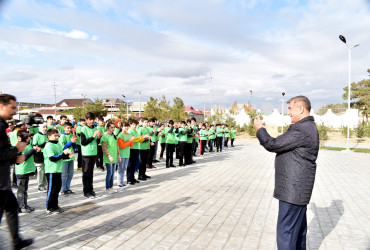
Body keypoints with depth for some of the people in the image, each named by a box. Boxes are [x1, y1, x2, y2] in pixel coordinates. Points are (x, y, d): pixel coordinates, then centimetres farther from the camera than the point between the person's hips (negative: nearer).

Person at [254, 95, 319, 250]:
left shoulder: (301, 130, -21)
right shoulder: (308, 127, 13)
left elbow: (272, 145, -20)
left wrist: (260, 129, -5)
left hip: (293, 190, -11)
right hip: (298, 188, 11)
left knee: (286, 232, -3)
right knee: (298, 229, 24)